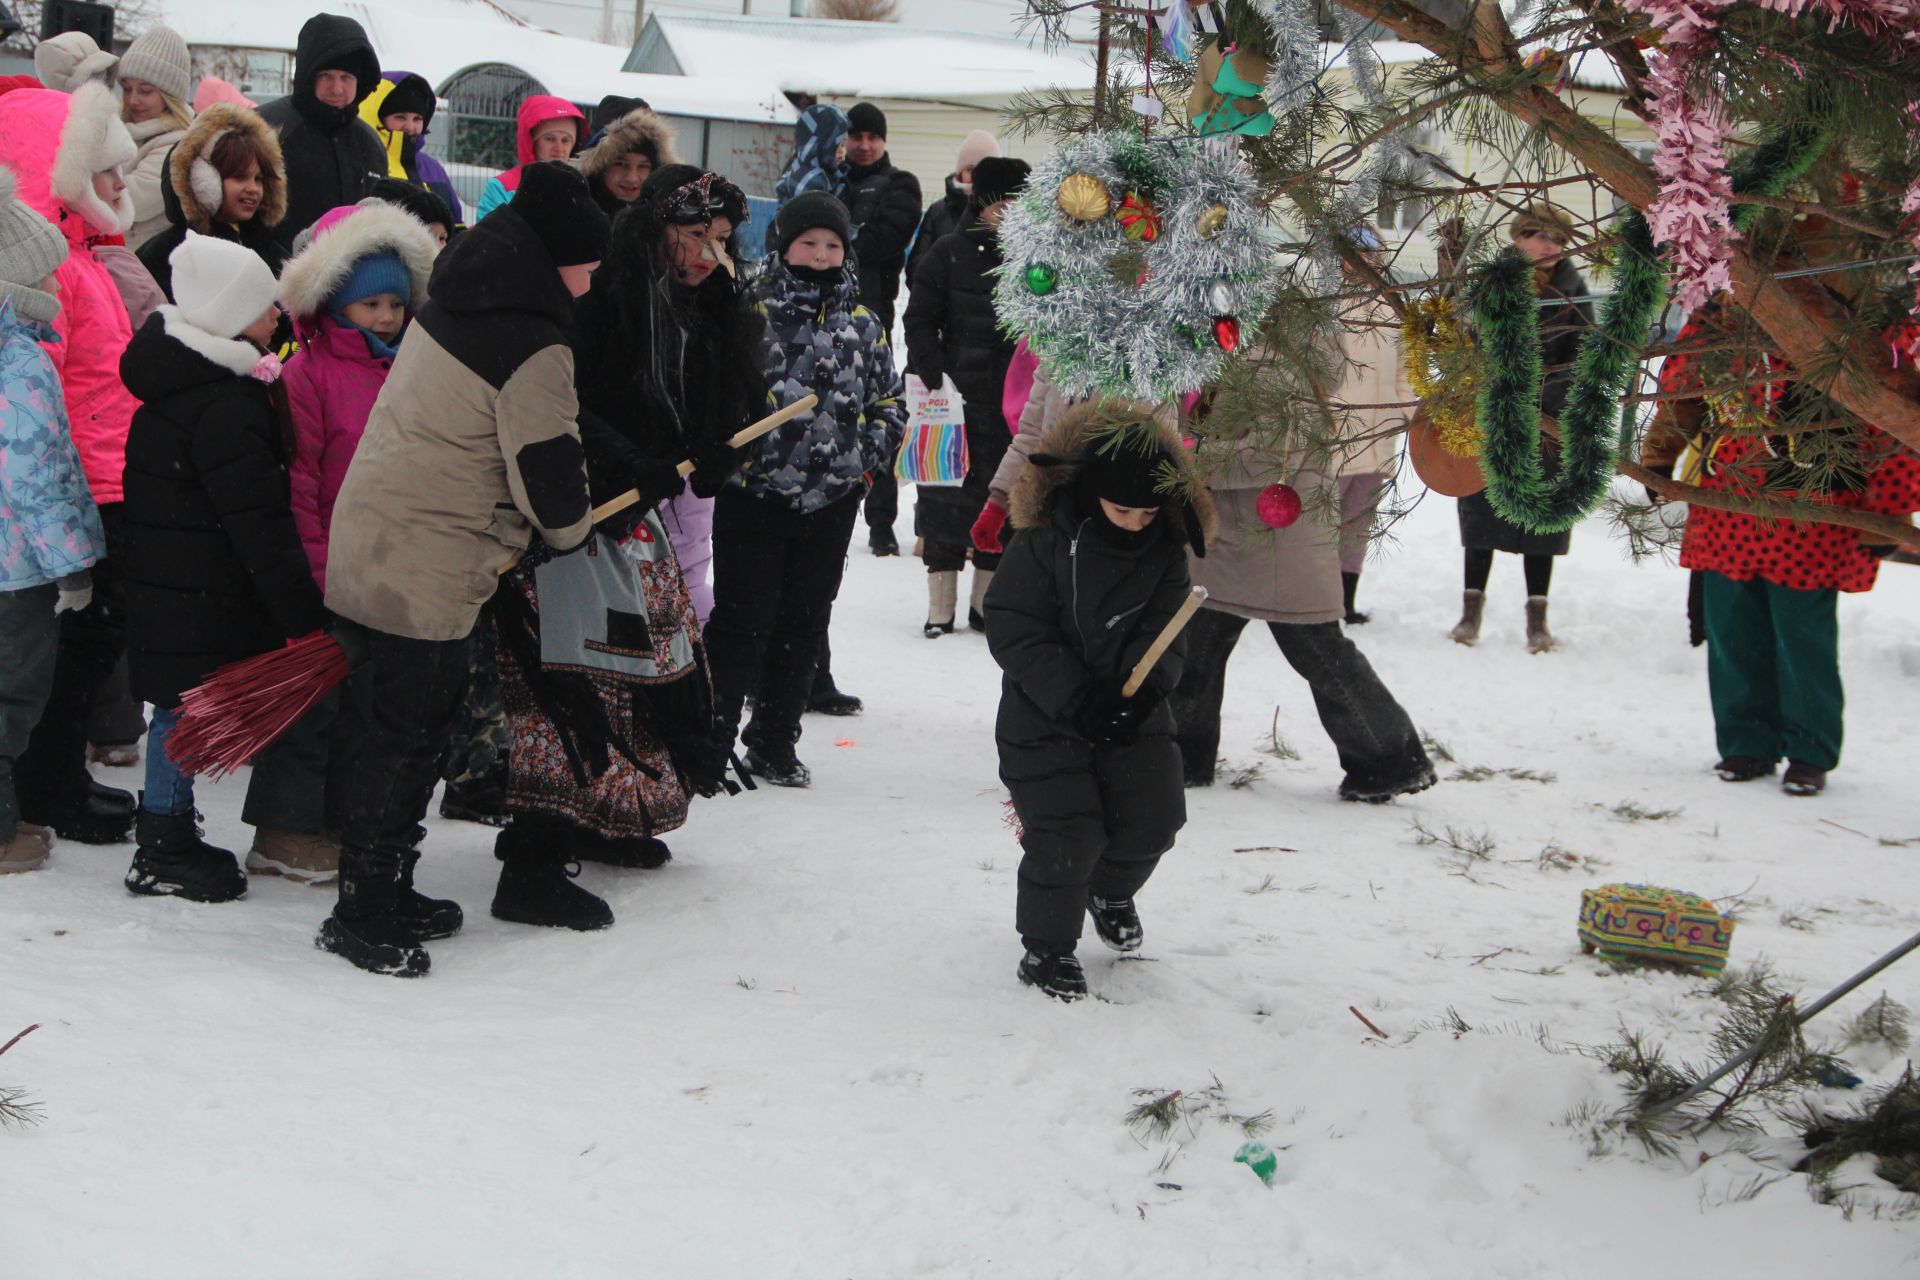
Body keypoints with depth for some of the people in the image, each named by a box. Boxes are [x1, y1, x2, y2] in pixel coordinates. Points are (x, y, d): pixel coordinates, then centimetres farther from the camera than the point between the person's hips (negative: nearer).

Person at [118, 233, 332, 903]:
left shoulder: (181, 379, 9)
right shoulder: (225, 408, -23)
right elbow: (260, 527, -23)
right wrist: (304, 616, -19)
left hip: (164, 586, 9)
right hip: (200, 597, -9)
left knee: (178, 708, 16)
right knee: (183, 708, 0)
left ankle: (167, 841, 26)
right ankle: (164, 854, 9)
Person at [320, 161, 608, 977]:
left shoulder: (449, 310, 11)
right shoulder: (534, 349, -17)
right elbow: (548, 471, -16)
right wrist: (572, 528, 7)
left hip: (368, 543, 9)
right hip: (428, 572, -9)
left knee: (386, 726, 17)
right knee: (403, 734, -1)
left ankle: (380, 894, 27)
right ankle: (366, 915, 6)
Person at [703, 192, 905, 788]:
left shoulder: (862, 324, 10)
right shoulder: (751, 311, -4)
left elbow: (890, 403, 16)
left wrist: (866, 455, 2)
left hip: (832, 500, 4)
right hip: (753, 493, -4)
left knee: (804, 624, 11)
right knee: (742, 620, -3)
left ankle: (775, 743, 22)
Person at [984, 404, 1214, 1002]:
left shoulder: (1166, 555, -2)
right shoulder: (1041, 546, -16)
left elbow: (1165, 635, -4)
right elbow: (1013, 631, -17)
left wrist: (1144, 686, -25)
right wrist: (1075, 696, -25)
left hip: (1133, 715, 4)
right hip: (1045, 721, -4)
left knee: (1152, 819, 2)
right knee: (1066, 835, -10)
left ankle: (1111, 890, 37)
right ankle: (1048, 946, 13)